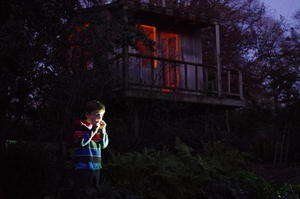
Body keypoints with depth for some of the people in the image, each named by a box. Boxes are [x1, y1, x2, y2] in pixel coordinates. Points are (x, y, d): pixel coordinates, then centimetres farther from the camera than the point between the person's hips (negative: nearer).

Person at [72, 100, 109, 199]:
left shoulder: (98, 127, 12)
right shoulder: (80, 126, -7)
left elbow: (104, 145, 12)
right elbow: (81, 142, -21)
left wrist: (103, 131, -2)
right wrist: (94, 129, -18)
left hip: (96, 167, 7)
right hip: (83, 167, -7)